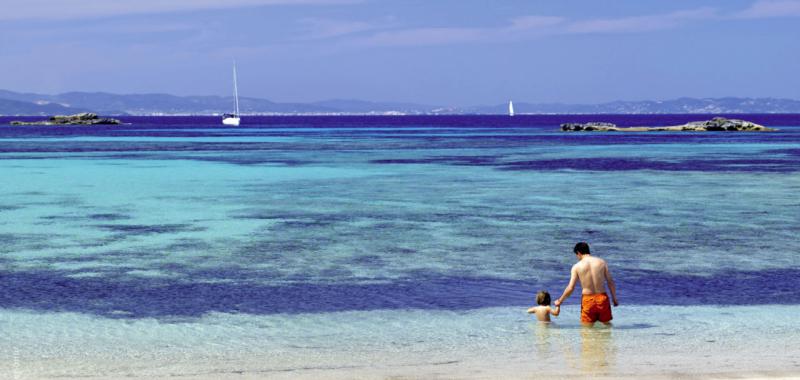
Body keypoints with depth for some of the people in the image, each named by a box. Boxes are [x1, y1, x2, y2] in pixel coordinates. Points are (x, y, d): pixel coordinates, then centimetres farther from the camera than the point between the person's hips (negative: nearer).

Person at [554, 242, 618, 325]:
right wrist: (614, 299, 15)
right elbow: (610, 282, 3)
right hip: (602, 298, 2)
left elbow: (570, 288, -5)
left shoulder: (577, 267, -3)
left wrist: (559, 301, 8)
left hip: (587, 300, -2)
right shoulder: (601, 262, 2)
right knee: (607, 324, 17)